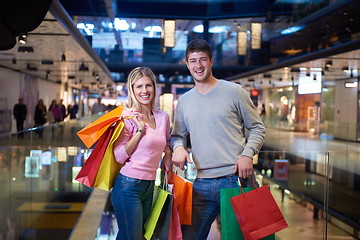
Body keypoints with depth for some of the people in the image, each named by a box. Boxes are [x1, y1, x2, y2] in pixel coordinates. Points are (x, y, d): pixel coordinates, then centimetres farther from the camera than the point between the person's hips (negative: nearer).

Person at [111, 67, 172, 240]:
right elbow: (120, 156, -15)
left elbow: (166, 148, 23)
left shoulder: (163, 117, 7)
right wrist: (140, 130, -19)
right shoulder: (128, 117, -9)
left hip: (149, 187, 6)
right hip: (129, 186, -6)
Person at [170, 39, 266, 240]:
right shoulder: (184, 101, 13)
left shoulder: (234, 91, 1)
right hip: (202, 184, 4)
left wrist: (247, 154, -12)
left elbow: (257, 128, 4)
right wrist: (178, 147, -3)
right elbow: (178, 135, 21)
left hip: (235, 178, -3)